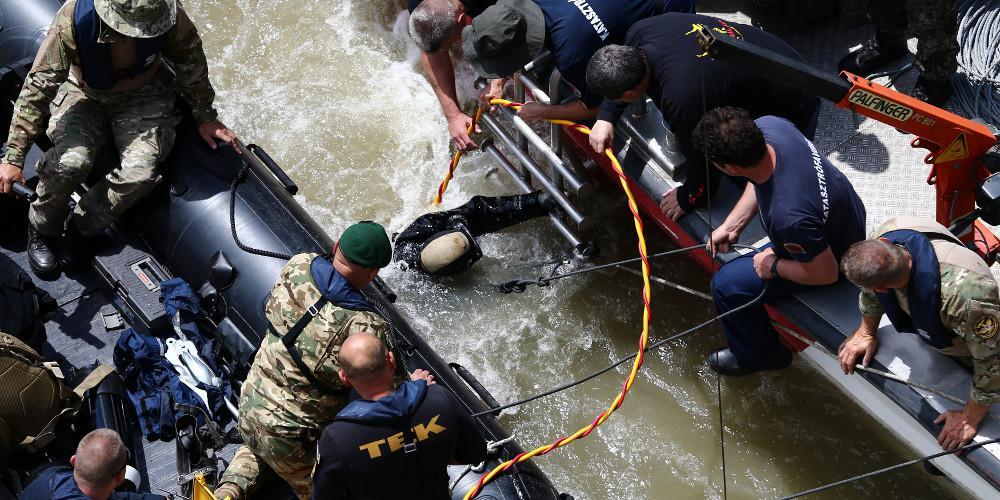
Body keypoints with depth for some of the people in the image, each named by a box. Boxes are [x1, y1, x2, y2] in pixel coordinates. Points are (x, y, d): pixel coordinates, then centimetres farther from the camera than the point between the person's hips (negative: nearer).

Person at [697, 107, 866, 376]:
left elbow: (826, 274, -30)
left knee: (726, 284, -3)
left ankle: (757, 355, 25)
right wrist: (731, 225, -4)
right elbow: (761, 178, -2)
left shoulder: (787, 216, -48)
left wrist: (773, 266, -15)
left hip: (833, 252, -7)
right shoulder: (766, 125, -27)